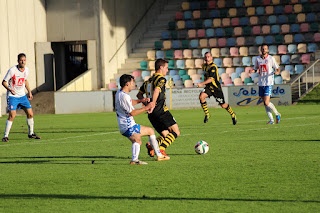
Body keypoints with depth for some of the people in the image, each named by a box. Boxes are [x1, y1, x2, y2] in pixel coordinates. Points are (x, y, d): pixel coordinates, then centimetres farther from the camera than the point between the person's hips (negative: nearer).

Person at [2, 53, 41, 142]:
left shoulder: (26, 69, 2)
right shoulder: (12, 70, -17)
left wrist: (29, 91, 15)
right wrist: (10, 89, -29)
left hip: (22, 95, 6)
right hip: (12, 96, -6)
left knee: (30, 114, 2)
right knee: (12, 115, -17)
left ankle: (31, 133, 21)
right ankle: (5, 136, -8)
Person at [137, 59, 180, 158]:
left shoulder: (148, 80, 21)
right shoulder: (161, 79, -5)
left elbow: (139, 95, 25)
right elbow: (156, 90, -24)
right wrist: (153, 104, -28)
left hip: (151, 114, 8)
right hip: (161, 111, -8)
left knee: (166, 135, 14)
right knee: (176, 132, -2)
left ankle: (152, 146, -13)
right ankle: (161, 149, -22)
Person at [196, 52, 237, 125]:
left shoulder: (213, 67, -19)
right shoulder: (204, 66, 7)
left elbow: (211, 79, -29)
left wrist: (201, 84, -38)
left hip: (216, 87, -6)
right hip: (208, 87, 6)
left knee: (223, 105, 3)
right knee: (201, 96, -23)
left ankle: (233, 115, 31)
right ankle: (207, 114, -11)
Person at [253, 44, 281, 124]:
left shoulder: (271, 58, -3)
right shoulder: (258, 59, 9)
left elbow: (277, 68, 2)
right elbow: (255, 69, 19)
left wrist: (277, 72, -22)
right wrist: (252, 71, -4)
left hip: (269, 83, -5)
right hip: (261, 83, 5)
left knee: (267, 103, -13)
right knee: (265, 103, 6)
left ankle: (277, 114, 10)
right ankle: (271, 120, 14)